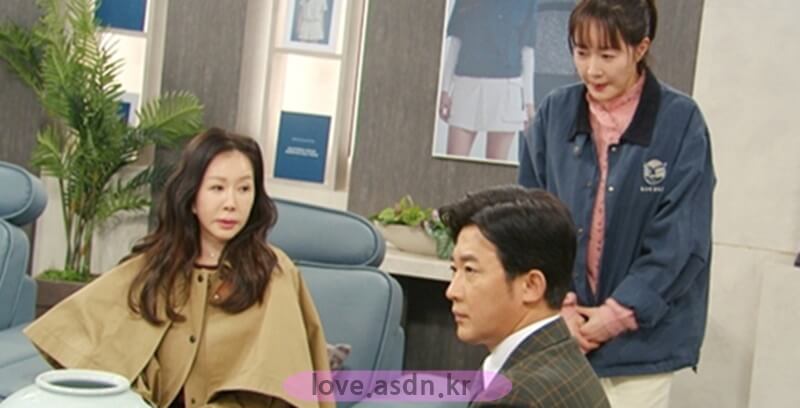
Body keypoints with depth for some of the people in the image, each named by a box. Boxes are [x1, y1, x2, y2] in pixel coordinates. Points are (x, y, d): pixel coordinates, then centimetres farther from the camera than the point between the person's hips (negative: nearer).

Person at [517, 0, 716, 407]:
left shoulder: (680, 121, -8)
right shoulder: (555, 113, 0)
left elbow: (680, 240, -8)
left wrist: (618, 313, -11)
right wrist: (559, 303, -8)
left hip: (640, 336, -2)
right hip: (558, 329, 2)